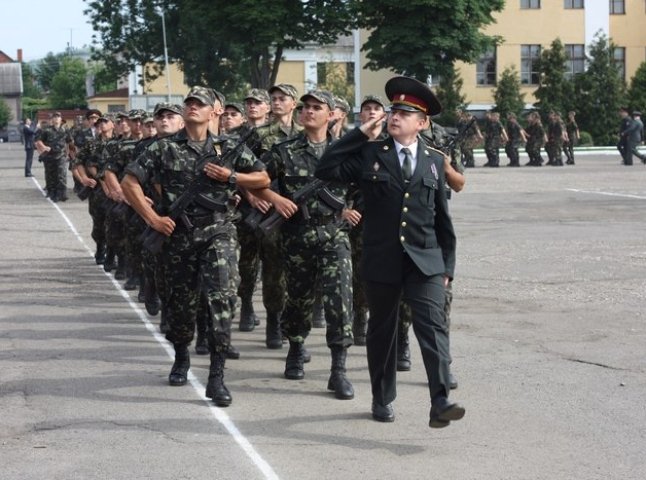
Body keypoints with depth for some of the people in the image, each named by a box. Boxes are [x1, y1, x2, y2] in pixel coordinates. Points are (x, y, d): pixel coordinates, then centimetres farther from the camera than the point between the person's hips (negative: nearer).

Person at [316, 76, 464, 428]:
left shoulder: (435, 161, 8)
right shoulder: (369, 154, 3)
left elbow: (442, 217, 11)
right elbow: (325, 170, -9)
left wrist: (447, 265, 9)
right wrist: (359, 134, -8)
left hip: (425, 260, 0)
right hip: (381, 259, 0)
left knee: (433, 326, -14)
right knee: (382, 331, 12)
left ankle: (440, 403, -18)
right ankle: (382, 400, 27)